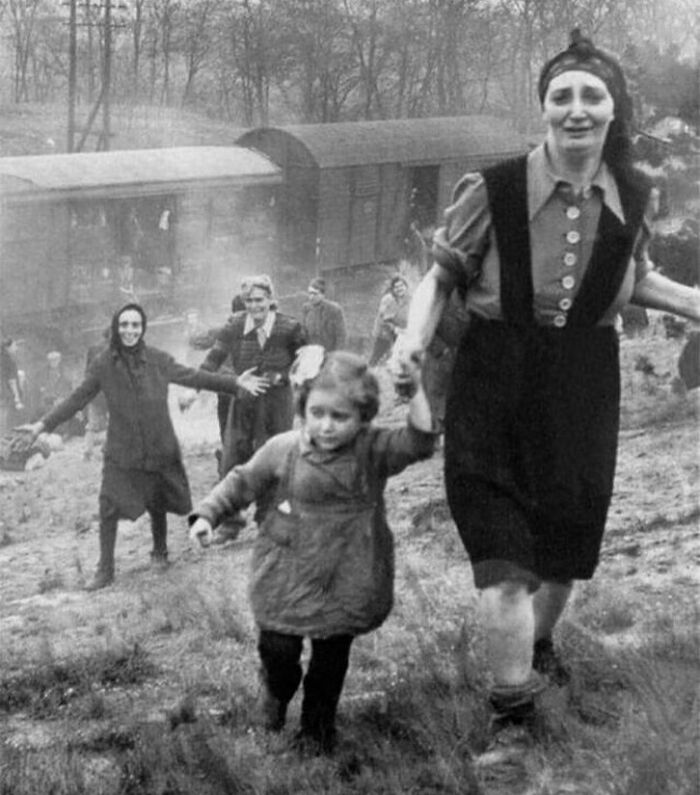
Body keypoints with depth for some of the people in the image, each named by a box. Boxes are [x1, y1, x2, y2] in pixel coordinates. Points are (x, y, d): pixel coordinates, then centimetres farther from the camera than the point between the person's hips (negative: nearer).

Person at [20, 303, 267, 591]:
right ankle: (105, 569, 5)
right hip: (121, 451, -1)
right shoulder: (103, 364, -6)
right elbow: (78, 398, 0)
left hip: (160, 448, 1)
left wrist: (235, 383, 2)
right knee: (109, 508, -8)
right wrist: (43, 424, -6)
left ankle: (160, 552, 37)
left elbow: (193, 376, 4)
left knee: (157, 505, 11)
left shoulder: (158, 359, -5)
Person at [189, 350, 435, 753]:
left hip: (345, 580, 0)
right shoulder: (282, 450, -6)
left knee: (332, 659, 12)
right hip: (287, 578, 0)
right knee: (277, 649, 1)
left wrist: (417, 390, -31)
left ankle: (319, 726, 37)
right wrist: (207, 514, -2)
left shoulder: (373, 450, -9)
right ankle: (278, 690, 38)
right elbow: (242, 482, 5)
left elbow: (419, 443, -23)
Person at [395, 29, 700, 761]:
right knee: (502, 555, -6)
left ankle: (538, 647, 50)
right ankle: (512, 715, 11)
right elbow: (442, 274, -3)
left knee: (564, 547, 19)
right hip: (495, 393, -4)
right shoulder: (492, 191, -16)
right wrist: (415, 336, -18)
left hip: (582, 396, 4)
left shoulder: (631, 196, -3)